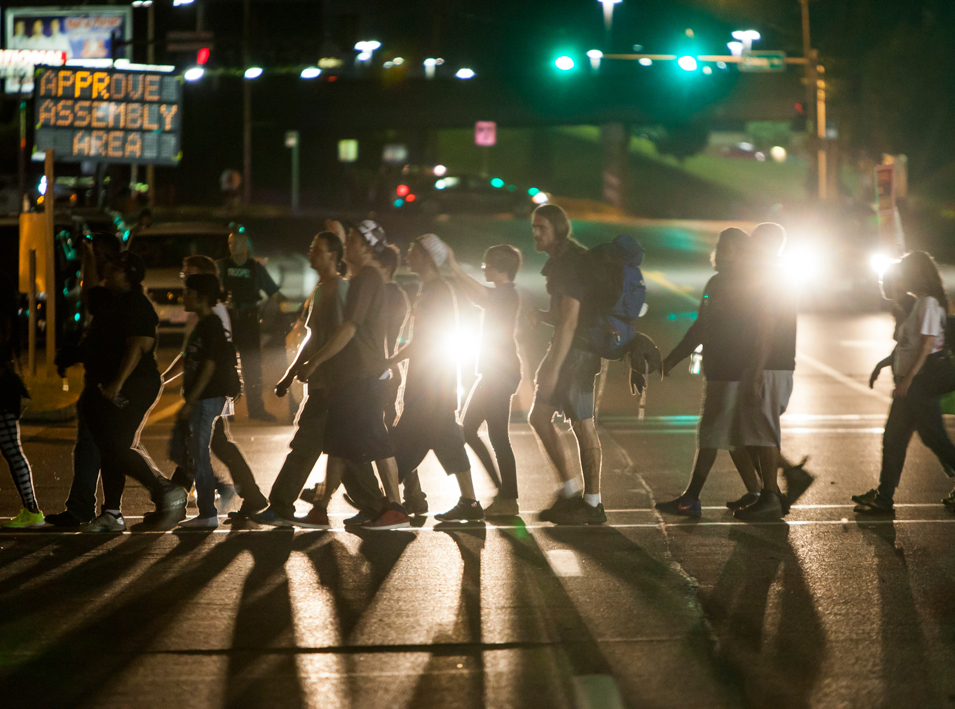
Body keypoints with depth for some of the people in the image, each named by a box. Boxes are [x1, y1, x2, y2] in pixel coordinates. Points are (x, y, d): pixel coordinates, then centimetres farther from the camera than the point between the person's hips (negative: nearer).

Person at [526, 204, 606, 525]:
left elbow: (570, 319, -22)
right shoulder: (559, 261, 17)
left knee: (582, 424, -6)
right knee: (539, 417, 7)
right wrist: (541, 315, 5)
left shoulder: (573, 262, -16)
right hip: (567, 347, 10)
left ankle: (592, 503, -1)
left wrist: (553, 367, -24)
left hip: (580, 349, -10)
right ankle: (571, 490, 10)